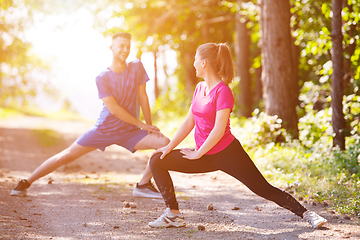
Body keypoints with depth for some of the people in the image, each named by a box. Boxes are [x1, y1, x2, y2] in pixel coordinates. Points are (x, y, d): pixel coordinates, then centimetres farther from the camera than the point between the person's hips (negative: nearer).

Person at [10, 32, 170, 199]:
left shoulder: (137, 67, -4)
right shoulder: (102, 78, -13)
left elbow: (142, 97, -1)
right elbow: (114, 109, -17)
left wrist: (150, 126, -4)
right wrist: (142, 124, -16)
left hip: (129, 131, 2)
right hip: (104, 129, -2)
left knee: (165, 143, -16)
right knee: (67, 155, -3)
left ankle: (143, 185, -5)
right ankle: (26, 182, 10)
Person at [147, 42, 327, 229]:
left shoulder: (223, 91, -17)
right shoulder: (199, 88, 7)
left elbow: (219, 130, -22)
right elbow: (189, 122, 10)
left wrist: (197, 153, -17)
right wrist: (169, 147, 4)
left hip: (227, 154, -7)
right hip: (205, 157, 7)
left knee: (264, 189, -7)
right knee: (157, 161, -2)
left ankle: (306, 214, 7)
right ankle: (173, 215, 1)